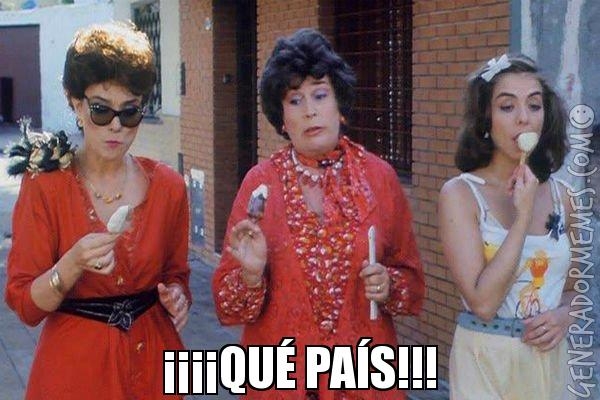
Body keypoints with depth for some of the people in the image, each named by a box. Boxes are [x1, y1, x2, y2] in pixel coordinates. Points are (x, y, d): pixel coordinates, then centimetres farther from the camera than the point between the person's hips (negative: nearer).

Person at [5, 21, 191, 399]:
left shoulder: (168, 186, -3)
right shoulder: (45, 184, -11)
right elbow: (25, 305, -12)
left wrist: (177, 295, -10)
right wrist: (72, 265, -29)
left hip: (153, 359, 3)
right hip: (74, 367, -3)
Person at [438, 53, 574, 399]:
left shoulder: (560, 195, 1)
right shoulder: (460, 194, -12)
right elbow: (483, 303, -20)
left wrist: (564, 314, -7)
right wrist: (523, 216, -22)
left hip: (549, 361, 4)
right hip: (486, 362, -4)